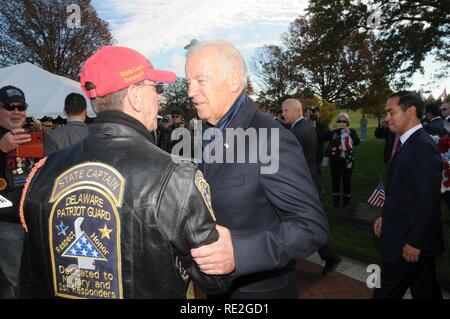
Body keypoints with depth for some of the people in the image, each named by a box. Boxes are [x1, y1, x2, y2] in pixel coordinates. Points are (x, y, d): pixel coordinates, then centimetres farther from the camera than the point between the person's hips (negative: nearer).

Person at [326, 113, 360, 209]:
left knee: (347, 181, 5)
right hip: (335, 160, 1)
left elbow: (357, 142, -13)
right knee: (335, 181, 7)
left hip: (348, 160, 0)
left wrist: (349, 132, -25)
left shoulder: (351, 131, 3)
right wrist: (333, 129, -24)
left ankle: (346, 201, 20)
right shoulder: (333, 131, 4)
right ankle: (336, 201, 22)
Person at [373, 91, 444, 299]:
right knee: (426, 291, 21)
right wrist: (386, 216, 13)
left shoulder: (424, 147, -21)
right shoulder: (409, 143, 8)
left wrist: (414, 243, -18)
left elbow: (429, 202, -23)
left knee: (386, 292, 5)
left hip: (409, 242, -9)